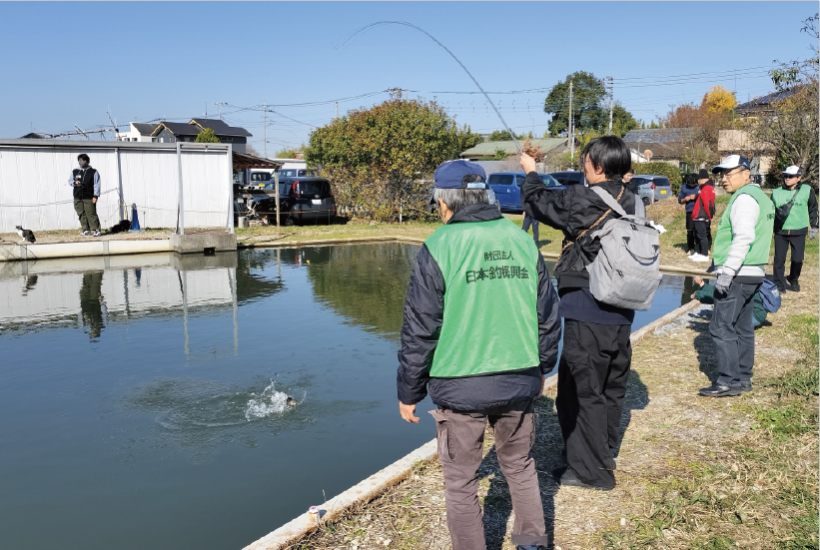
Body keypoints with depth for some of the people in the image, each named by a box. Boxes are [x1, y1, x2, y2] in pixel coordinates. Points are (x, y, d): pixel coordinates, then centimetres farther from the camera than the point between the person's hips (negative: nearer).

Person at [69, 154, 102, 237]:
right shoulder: (75, 172, 15)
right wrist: (75, 182, -5)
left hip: (89, 197, -4)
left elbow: (96, 184, -1)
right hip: (78, 197, 4)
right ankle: (86, 230, 11)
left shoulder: (93, 172, 3)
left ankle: (96, 230, -5)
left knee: (91, 214, -9)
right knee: (81, 214, 5)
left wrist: (95, 196, -10)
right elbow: (70, 181, 20)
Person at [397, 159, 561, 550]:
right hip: (519, 381, 5)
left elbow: (419, 331, -10)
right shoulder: (521, 240, 3)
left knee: (461, 481, 13)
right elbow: (548, 315, 9)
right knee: (520, 465, 24)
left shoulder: (439, 247, -11)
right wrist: (542, 367, 22)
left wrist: (409, 392, 1)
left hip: (460, 386, -5)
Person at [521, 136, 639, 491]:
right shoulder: (632, 203, 3)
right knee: (611, 388, 18)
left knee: (580, 392, 3)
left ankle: (592, 471, 11)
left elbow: (538, 203, 0)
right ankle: (604, 455, 34)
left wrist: (530, 173, 18)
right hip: (622, 314, 8)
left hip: (587, 313, -7)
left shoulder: (582, 200, -15)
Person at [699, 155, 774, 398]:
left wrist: (727, 271, -27)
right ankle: (743, 378, 21)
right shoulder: (760, 196, 18)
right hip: (753, 274, 10)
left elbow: (744, 238, -25)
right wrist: (720, 263, 28)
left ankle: (728, 381, -6)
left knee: (722, 327, -7)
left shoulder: (745, 198, -13)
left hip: (737, 276, -10)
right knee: (742, 328, 14)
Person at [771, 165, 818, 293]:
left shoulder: (807, 191, 0)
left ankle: (793, 280, 28)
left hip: (799, 232, -1)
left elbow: (813, 209, 10)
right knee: (779, 259, 0)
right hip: (780, 231, 1)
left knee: (797, 259, 1)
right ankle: (779, 284, 13)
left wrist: (814, 226, 8)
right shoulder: (776, 192, 1)